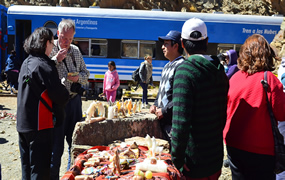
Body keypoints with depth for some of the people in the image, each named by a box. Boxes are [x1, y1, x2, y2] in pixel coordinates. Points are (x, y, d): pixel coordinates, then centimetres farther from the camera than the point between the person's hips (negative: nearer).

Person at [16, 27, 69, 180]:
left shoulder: (27, 63, 11)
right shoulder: (44, 66, -16)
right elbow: (61, 98, -19)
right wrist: (64, 91, 3)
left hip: (23, 123, 9)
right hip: (39, 126, -9)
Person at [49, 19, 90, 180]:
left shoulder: (76, 51, 11)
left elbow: (86, 73, 16)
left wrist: (78, 77, -4)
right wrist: (55, 59, -18)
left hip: (75, 100, 5)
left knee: (75, 140, 13)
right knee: (56, 143, 2)